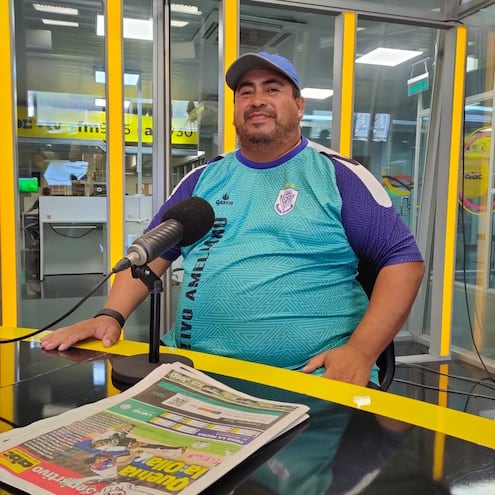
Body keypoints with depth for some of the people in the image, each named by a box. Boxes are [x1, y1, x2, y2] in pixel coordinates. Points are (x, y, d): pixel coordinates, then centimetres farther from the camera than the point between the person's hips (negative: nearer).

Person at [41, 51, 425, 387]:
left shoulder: (339, 175, 3)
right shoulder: (204, 178, 14)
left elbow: (403, 259, 0)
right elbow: (151, 251, 15)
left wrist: (361, 351, -12)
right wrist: (111, 315, -2)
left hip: (313, 380, -2)